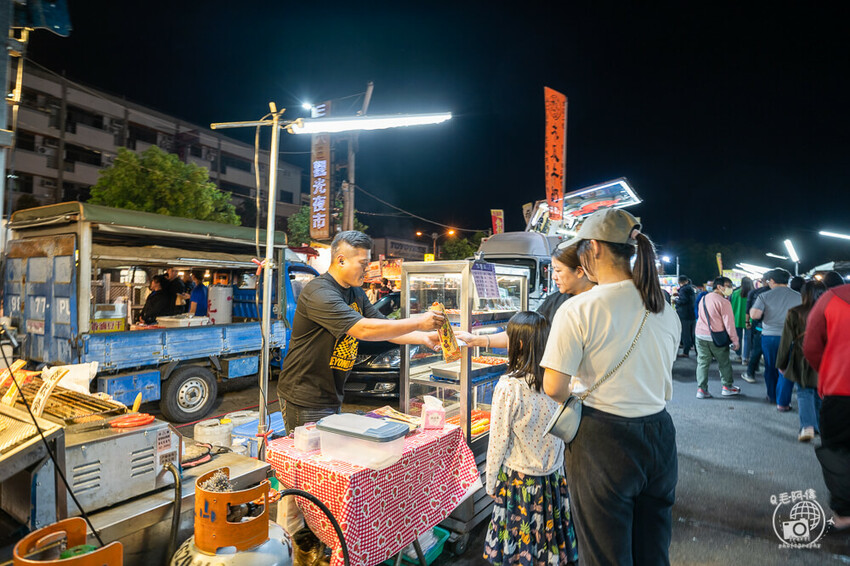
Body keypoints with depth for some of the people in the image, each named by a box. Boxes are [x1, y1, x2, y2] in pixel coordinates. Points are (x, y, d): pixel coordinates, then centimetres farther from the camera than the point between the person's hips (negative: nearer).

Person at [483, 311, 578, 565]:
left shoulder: (509, 386, -22)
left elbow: (498, 442, -14)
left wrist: (491, 484, 1)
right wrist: (557, 471, 17)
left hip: (518, 479, -4)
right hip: (553, 477, 4)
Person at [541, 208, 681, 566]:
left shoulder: (578, 309, -17)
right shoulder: (665, 311, 3)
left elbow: (554, 388, -18)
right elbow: (665, 388, 11)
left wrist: (574, 398, 2)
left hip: (602, 442, -6)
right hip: (659, 436, 6)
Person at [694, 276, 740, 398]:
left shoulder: (703, 299, 10)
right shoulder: (723, 302, -12)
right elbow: (729, 322, -12)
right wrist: (735, 340, -6)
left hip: (700, 335, 5)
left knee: (702, 363, 6)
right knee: (724, 363, 14)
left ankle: (701, 389, 5)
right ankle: (727, 387, 25)